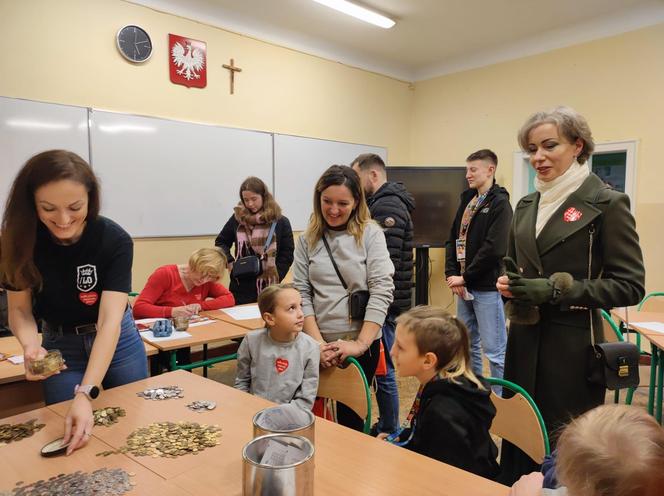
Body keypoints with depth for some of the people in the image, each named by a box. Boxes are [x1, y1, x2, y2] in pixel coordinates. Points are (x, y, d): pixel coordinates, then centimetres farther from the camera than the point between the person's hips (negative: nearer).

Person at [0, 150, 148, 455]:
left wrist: (86, 394, -43)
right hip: (60, 346, 2)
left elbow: (110, 319, -32)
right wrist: (31, 346, -33)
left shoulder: (114, 240, -27)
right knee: (68, 435, 11)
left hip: (116, 341, -1)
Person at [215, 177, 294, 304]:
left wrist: (274, 278, -10)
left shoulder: (280, 222, -3)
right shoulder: (237, 218, 4)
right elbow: (221, 242, 17)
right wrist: (229, 262, 1)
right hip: (241, 287, 2)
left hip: (268, 288, -2)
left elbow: (287, 255, -1)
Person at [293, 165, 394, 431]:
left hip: (360, 342, -2)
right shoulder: (307, 239, 4)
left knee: (350, 416, 9)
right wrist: (317, 343, -9)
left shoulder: (370, 234, -4)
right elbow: (301, 293, 1)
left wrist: (361, 344, -16)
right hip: (319, 343, 3)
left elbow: (381, 291, -10)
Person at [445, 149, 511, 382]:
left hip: (487, 287, -8)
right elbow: (453, 240, 12)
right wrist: (452, 274, -1)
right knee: (468, 345, 17)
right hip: (464, 285, 8)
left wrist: (465, 277, -13)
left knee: (494, 349, 0)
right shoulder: (467, 200, 14)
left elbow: (494, 249, -18)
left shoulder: (500, 203, -9)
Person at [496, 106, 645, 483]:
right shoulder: (526, 205, 11)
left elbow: (630, 285, -11)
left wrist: (554, 290, -20)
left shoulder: (607, 203, -7)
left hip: (572, 345, -5)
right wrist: (509, 283, -3)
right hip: (525, 342, 6)